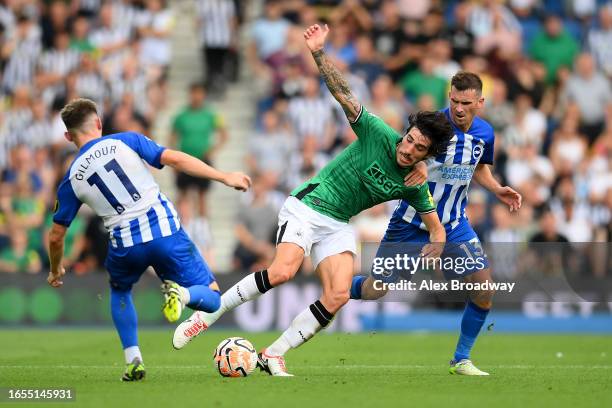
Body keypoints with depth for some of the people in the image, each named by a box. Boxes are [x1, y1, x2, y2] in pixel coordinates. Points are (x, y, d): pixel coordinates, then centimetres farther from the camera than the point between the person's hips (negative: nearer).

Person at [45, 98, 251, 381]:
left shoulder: (71, 180, 11)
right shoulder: (125, 141, 6)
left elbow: (56, 236, 16)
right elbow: (174, 159, -3)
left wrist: (56, 271, 35)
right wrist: (224, 177, 2)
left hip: (125, 245, 1)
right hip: (165, 230, -1)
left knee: (119, 290, 35)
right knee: (211, 299, 10)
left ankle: (133, 360, 18)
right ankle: (180, 293, -26)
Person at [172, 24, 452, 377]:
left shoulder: (414, 187, 1)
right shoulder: (379, 134, -12)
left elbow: (437, 228, 11)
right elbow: (343, 94, -18)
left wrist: (435, 246, -12)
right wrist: (319, 54, -30)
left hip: (338, 226, 5)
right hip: (308, 206, -5)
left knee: (338, 296, -18)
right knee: (283, 271, -29)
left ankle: (273, 355, -7)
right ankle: (205, 316, -16)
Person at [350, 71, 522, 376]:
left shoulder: (485, 133, 0)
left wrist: (497, 190, 3)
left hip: (454, 225, 4)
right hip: (411, 222, -4)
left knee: (484, 287, -9)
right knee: (374, 290, 0)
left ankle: (461, 359, 8)